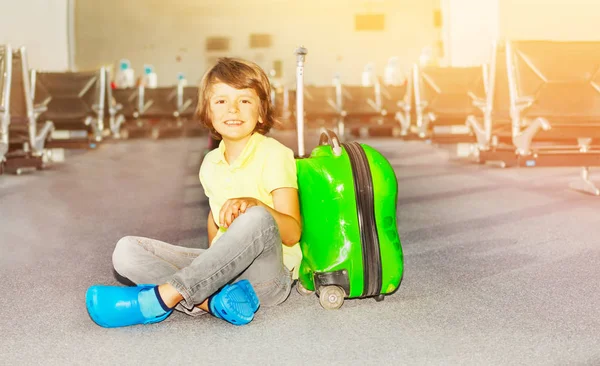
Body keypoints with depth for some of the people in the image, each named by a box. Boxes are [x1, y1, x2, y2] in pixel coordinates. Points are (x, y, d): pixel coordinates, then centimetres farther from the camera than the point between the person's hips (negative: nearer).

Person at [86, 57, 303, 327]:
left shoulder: (274, 155, -8)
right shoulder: (211, 163, 9)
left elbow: (292, 234, -15)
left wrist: (252, 204, -32)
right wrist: (215, 260, 10)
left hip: (266, 275, -5)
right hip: (222, 267, 5)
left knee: (258, 218, -38)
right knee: (127, 250, -10)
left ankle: (166, 295, -32)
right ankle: (212, 301, -30)